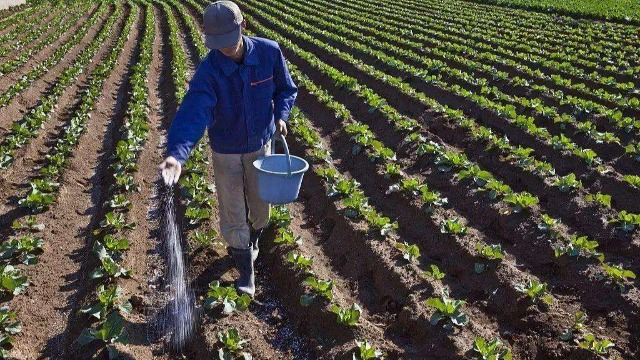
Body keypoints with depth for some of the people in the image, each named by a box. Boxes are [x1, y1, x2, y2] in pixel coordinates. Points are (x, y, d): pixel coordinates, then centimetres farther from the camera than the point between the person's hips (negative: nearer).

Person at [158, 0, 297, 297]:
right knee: (232, 212, 4)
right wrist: (177, 154, -55)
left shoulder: (269, 52, -18)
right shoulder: (208, 71, -25)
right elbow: (193, 114, -39)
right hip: (226, 152, -2)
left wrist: (281, 115, -18)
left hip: (261, 145, 2)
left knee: (259, 205, 17)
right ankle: (246, 270, 24)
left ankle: (252, 242, 51)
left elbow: (286, 89, 1)